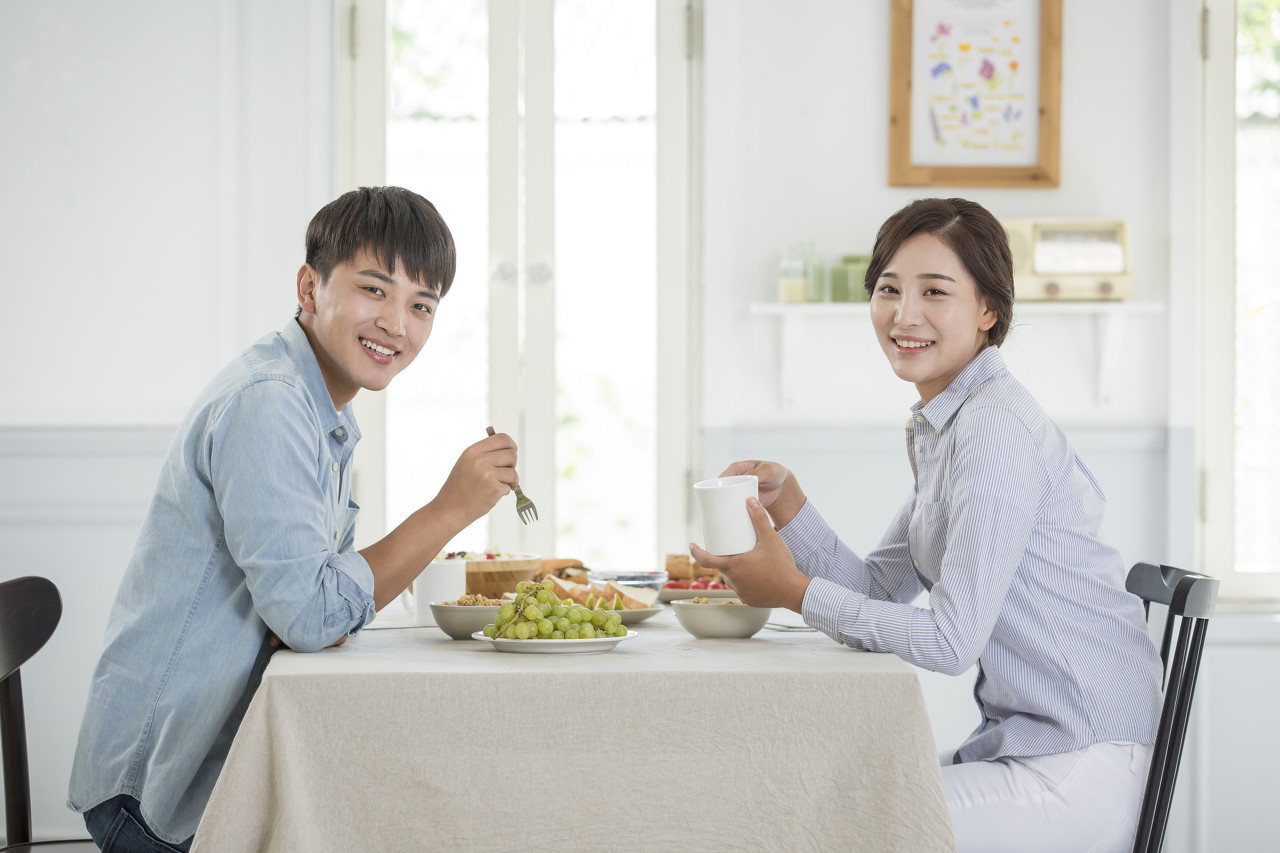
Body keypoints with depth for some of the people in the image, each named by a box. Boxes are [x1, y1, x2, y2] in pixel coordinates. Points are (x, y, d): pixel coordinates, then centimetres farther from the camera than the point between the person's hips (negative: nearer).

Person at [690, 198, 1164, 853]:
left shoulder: (997, 429, -19)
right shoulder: (937, 426, 12)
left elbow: (950, 639, -21)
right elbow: (880, 589, 12)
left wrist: (795, 591, -14)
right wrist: (784, 500, -1)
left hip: (1079, 774, -9)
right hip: (1015, 744, 9)